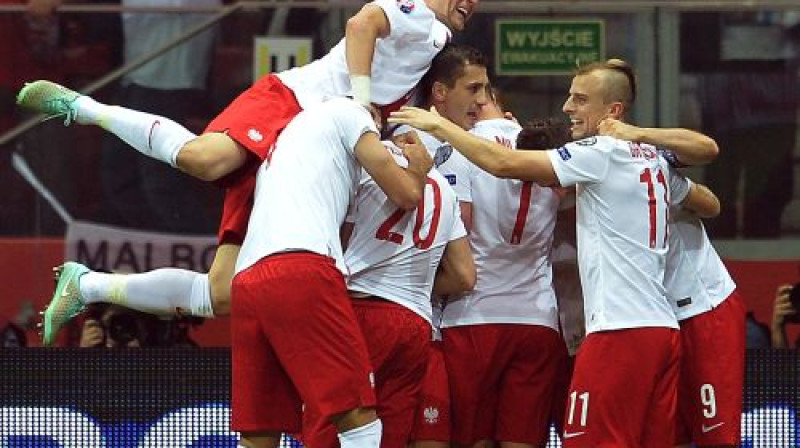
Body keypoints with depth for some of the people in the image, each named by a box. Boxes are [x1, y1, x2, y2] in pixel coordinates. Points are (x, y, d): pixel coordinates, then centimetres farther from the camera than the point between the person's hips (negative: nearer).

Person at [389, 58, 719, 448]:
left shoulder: (600, 153, -6)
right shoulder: (653, 158, 16)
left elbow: (505, 164, -12)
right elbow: (707, 204, 33)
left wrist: (438, 125, -2)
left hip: (620, 331, -8)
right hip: (664, 328, 8)